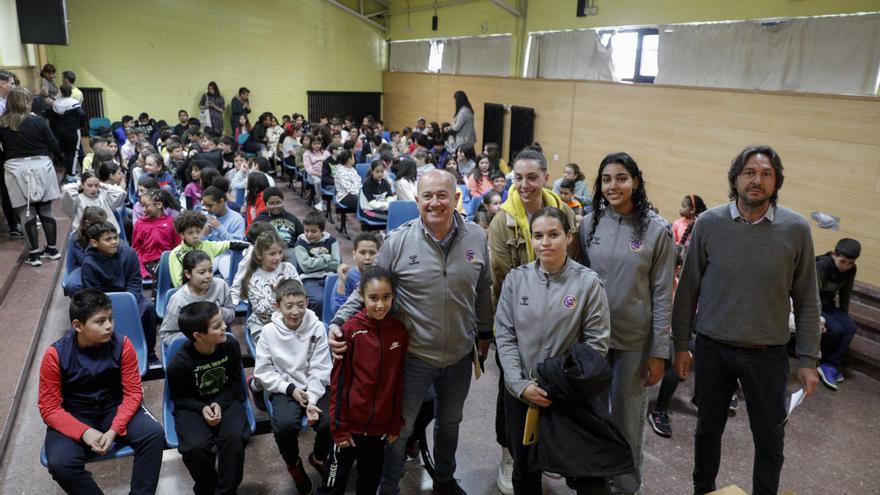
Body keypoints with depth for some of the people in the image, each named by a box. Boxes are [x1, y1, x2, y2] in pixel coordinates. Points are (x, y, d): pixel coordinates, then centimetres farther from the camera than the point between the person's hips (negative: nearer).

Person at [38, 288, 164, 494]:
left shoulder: (122, 345, -14)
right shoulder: (55, 355, -17)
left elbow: (133, 392, -9)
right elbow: (49, 408, -11)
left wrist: (114, 430, -23)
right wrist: (84, 432, -25)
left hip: (114, 407, 1)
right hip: (74, 415, -1)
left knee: (154, 434, -24)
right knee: (60, 464, -29)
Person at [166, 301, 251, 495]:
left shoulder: (230, 345, -14)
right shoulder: (179, 363, -21)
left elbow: (235, 380, 0)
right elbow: (178, 397, -4)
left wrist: (220, 403, -16)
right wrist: (202, 408, -21)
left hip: (225, 400, 2)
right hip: (192, 406, -1)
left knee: (235, 437, -29)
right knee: (196, 446, -30)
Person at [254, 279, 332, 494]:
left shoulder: (317, 327, -9)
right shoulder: (269, 331, -8)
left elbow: (320, 369, -8)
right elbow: (262, 371, -4)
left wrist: (312, 399, -19)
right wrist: (290, 388, -13)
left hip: (315, 387, 1)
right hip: (284, 389, 0)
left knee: (331, 423, -22)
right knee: (285, 424, -29)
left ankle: (319, 458, 15)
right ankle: (293, 464, 7)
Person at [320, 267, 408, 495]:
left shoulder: (400, 331, -4)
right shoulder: (351, 329, -14)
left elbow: (399, 381, 3)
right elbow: (339, 380, -10)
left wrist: (396, 424, 5)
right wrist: (339, 426, -10)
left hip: (381, 424, 3)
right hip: (351, 422, -3)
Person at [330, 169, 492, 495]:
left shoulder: (476, 238, -6)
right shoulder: (398, 241, -15)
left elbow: (483, 291, 6)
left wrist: (484, 333, 12)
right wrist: (338, 322, -18)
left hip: (460, 356, 3)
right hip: (413, 356, -3)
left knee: (450, 422, 25)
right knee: (399, 428, 13)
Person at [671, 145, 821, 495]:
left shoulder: (796, 229, -6)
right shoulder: (709, 223, -6)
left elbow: (806, 299, 0)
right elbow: (688, 289, 0)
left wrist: (808, 360, -1)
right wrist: (680, 344, 1)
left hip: (768, 354, 0)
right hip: (712, 348, 1)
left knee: (770, 440, 10)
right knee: (708, 429, 17)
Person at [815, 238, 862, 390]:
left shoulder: (851, 270, -5)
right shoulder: (821, 266, -26)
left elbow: (845, 293, 9)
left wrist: (844, 315, 14)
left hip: (828, 305, 7)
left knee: (850, 327, -18)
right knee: (835, 329, -25)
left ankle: (829, 365, -13)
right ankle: (820, 360, 0)